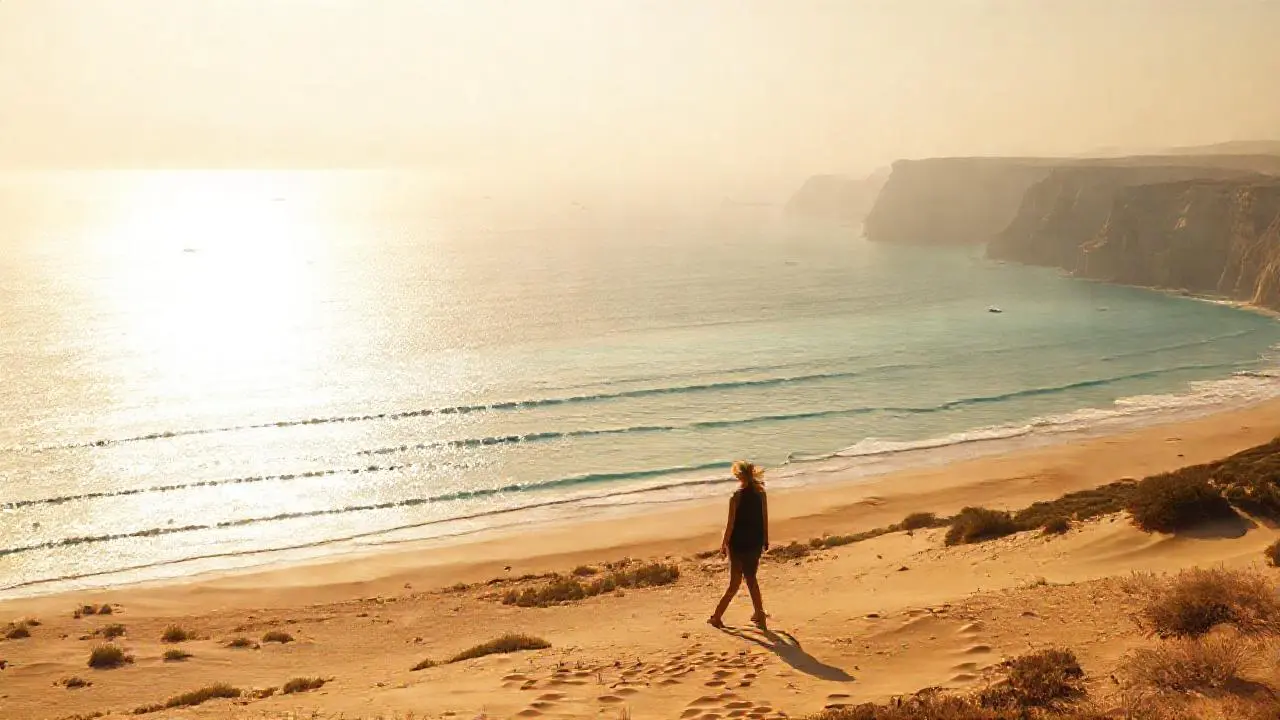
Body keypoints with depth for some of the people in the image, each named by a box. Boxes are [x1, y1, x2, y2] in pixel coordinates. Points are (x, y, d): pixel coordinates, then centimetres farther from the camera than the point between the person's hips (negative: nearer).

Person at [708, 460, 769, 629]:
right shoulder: (761, 493, -2)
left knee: (735, 582, 5)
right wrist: (765, 540, 15)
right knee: (751, 578, 17)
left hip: (738, 543, -4)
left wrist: (724, 543, -4)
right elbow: (765, 519, 5)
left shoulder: (736, 496, -15)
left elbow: (731, 523, -13)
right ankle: (759, 615, 16)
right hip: (755, 542, 4)